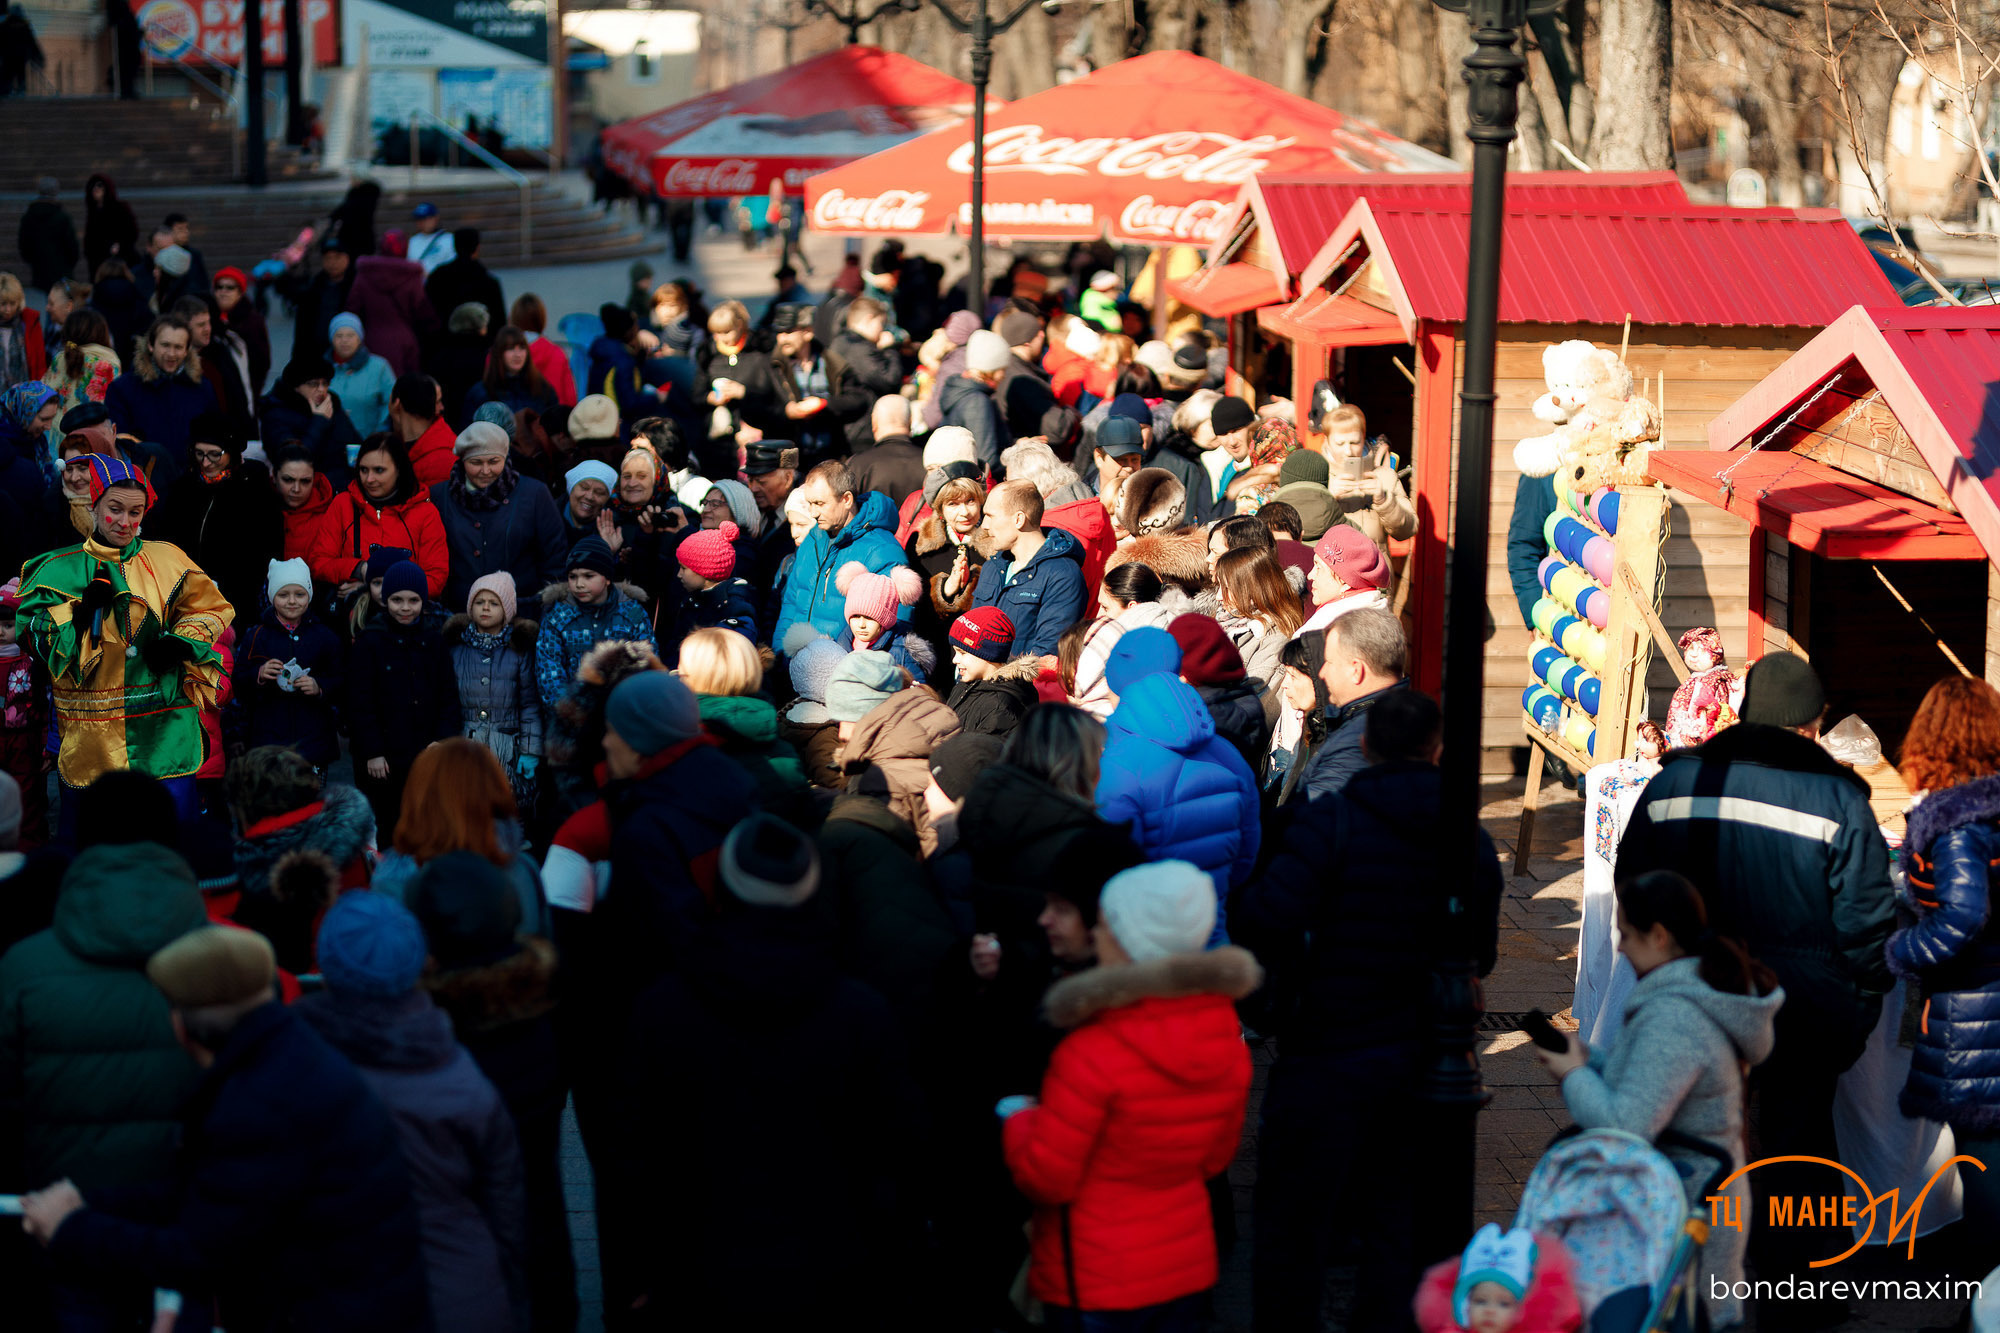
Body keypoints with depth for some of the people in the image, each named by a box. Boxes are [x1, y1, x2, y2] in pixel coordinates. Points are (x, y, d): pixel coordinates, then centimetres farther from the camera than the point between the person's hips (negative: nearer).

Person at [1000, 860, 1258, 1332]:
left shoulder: (1091, 1055, -24)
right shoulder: (1228, 1045, -3)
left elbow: (1046, 1178, -17)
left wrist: (1016, 1116, 1)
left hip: (1096, 1284, -6)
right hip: (1187, 1267, 6)